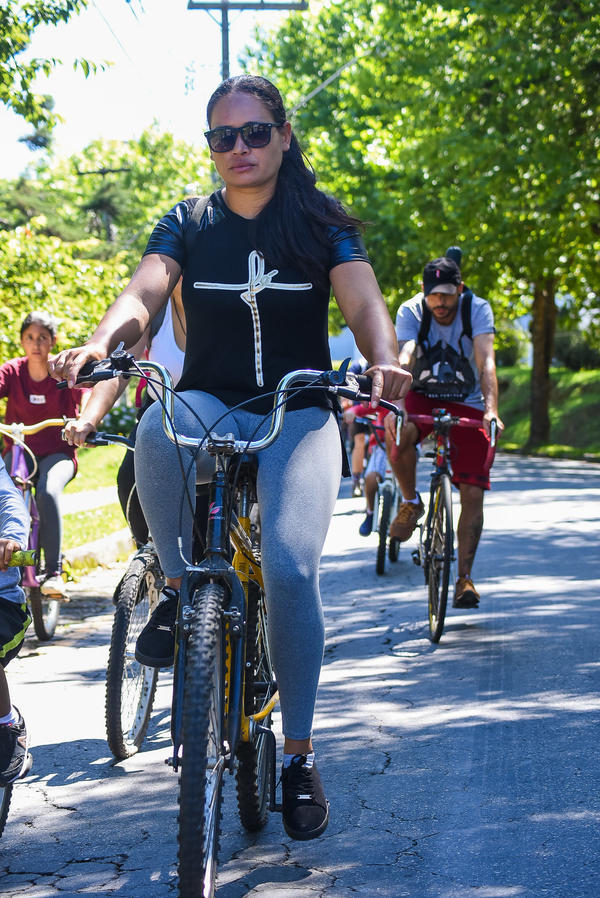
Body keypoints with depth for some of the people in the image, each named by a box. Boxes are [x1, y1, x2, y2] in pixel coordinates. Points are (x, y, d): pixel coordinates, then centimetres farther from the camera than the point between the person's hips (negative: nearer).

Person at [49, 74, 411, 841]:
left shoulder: (321, 224, 4)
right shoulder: (188, 224, 6)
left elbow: (363, 303, -10)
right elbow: (142, 293, -10)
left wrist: (383, 361, -33)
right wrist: (99, 344, -33)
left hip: (297, 415, -1)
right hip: (210, 406, 1)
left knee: (289, 570, -23)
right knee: (157, 430, -38)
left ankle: (299, 756, -4)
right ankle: (180, 590, -14)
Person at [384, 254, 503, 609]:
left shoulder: (477, 309, -17)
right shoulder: (411, 311, -16)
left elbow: (486, 361, -30)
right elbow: (403, 360, -31)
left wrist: (491, 409, -46)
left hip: (468, 404, 0)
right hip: (423, 398, 0)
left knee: (473, 493, -9)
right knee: (398, 434, -35)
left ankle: (465, 578, 2)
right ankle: (411, 503, -8)